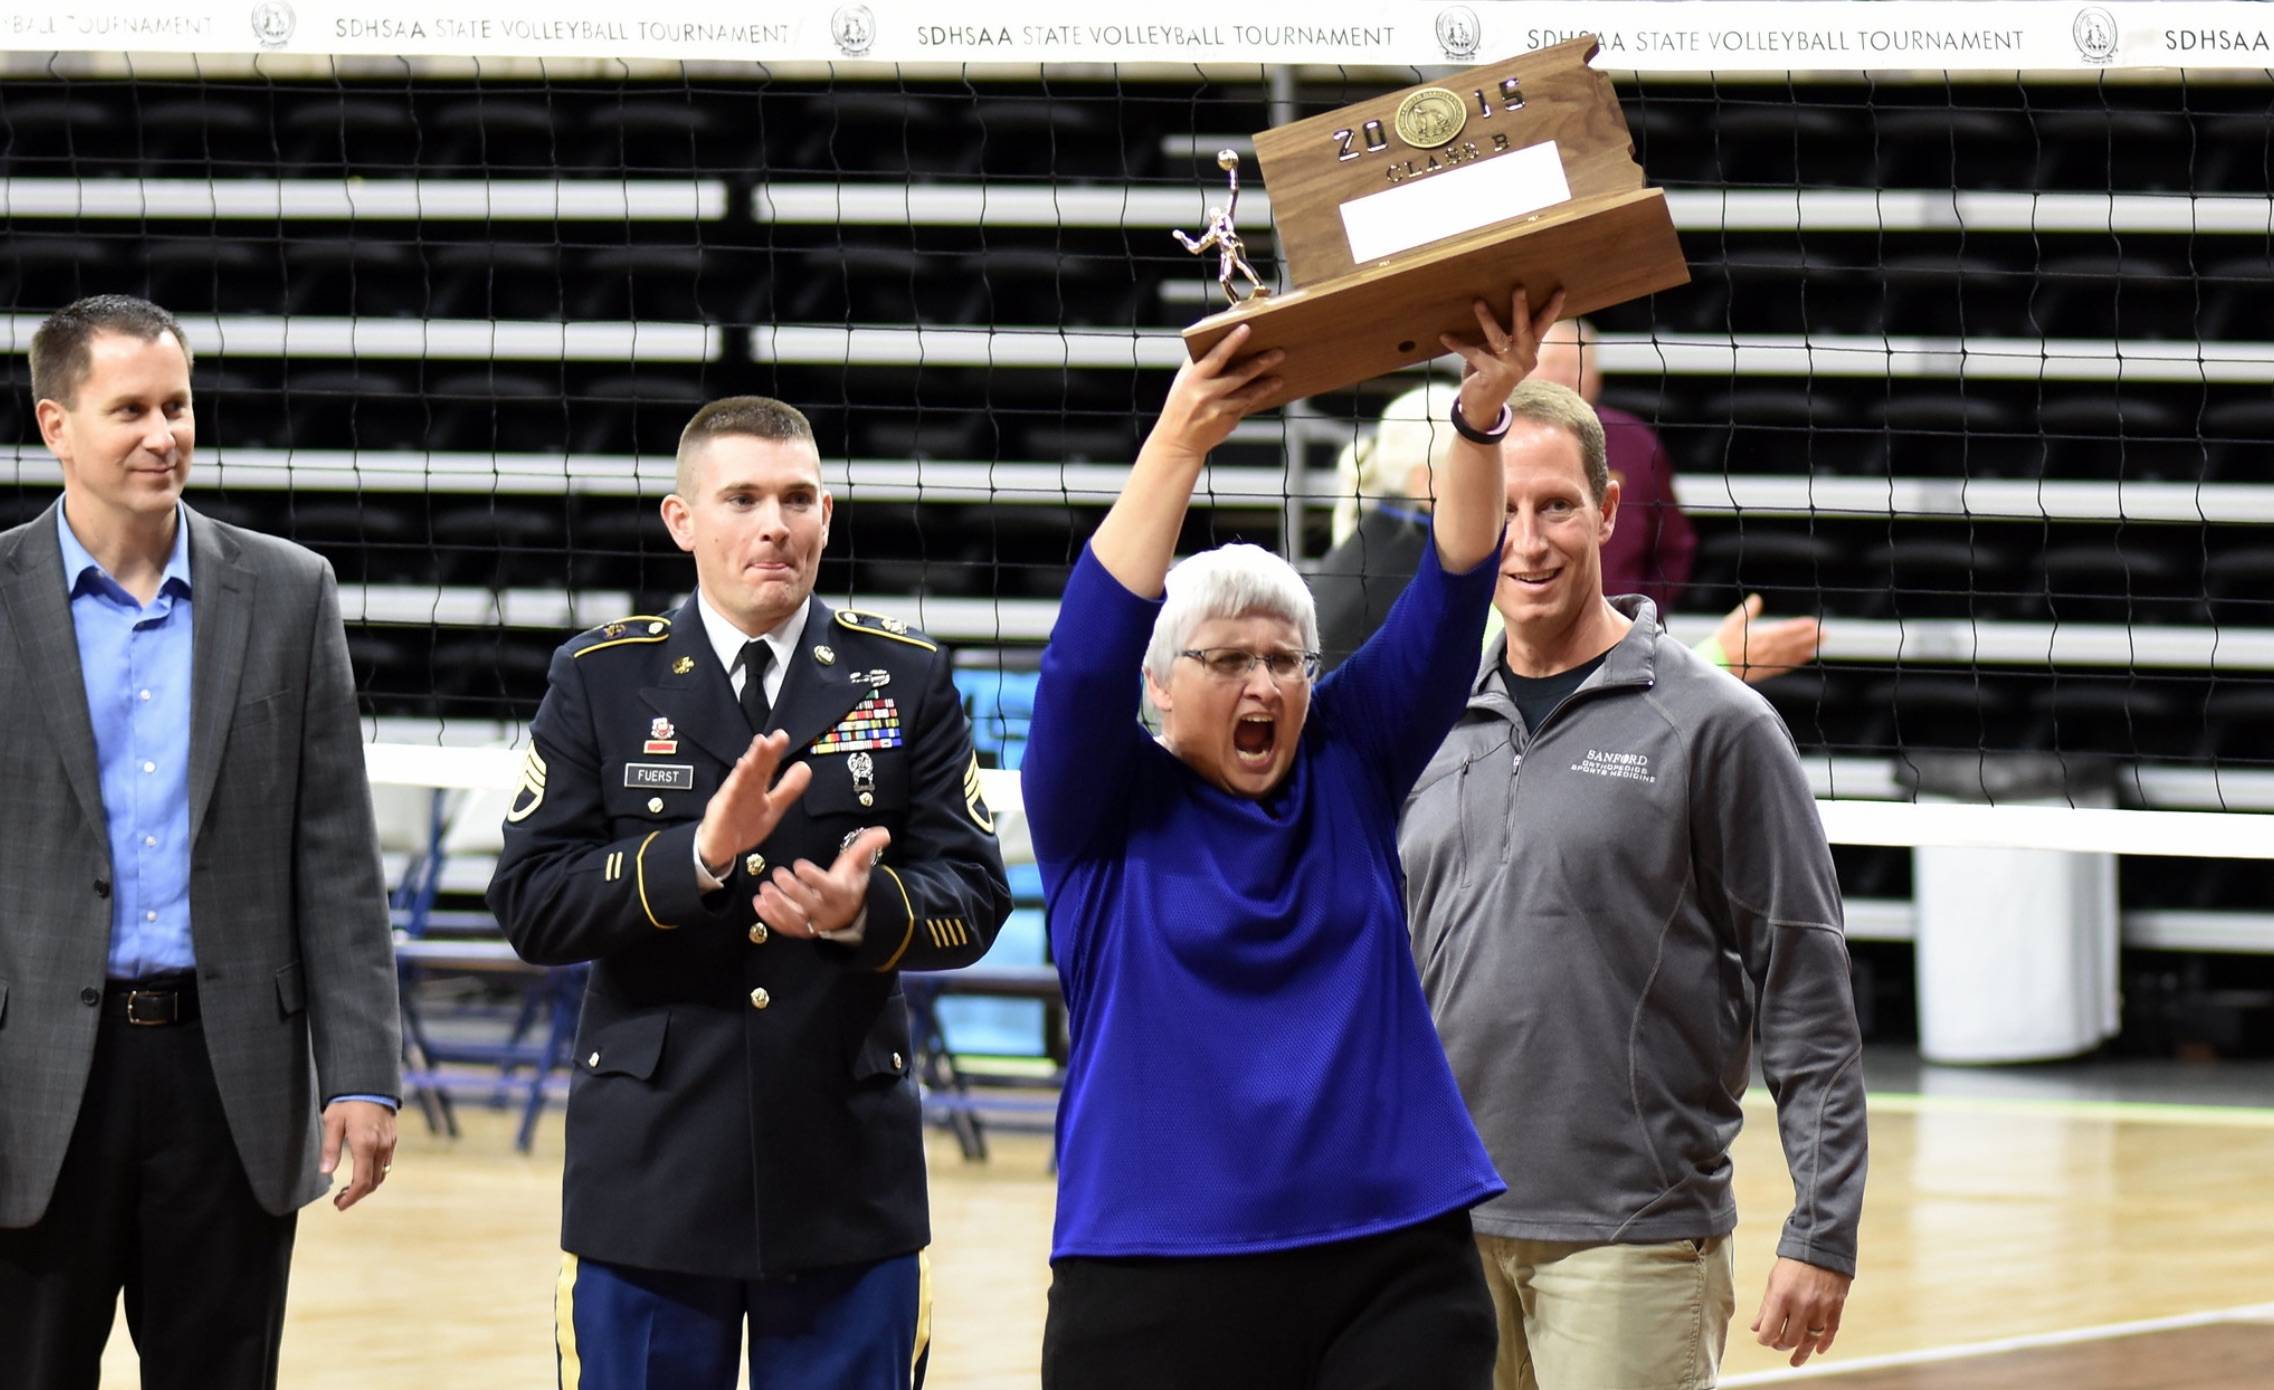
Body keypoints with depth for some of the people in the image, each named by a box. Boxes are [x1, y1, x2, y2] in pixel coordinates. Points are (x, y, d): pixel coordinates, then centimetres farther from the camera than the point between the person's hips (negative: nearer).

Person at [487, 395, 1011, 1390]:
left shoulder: (906, 680, 6)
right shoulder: (601, 680, 4)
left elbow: (973, 898, 0)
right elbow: (531, 906, -5)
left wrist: (865, 913, -22)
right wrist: (699, 854, -20)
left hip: (847, 1185, 1)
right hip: (652, 1180, 0)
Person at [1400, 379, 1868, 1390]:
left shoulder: (1714, 725, -5)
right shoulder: (1434, 734, 11)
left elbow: (1806, 993, -5)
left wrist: (1822, 1232, -10)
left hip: (1631, 1236, -5)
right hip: (1438, 1234, 5)